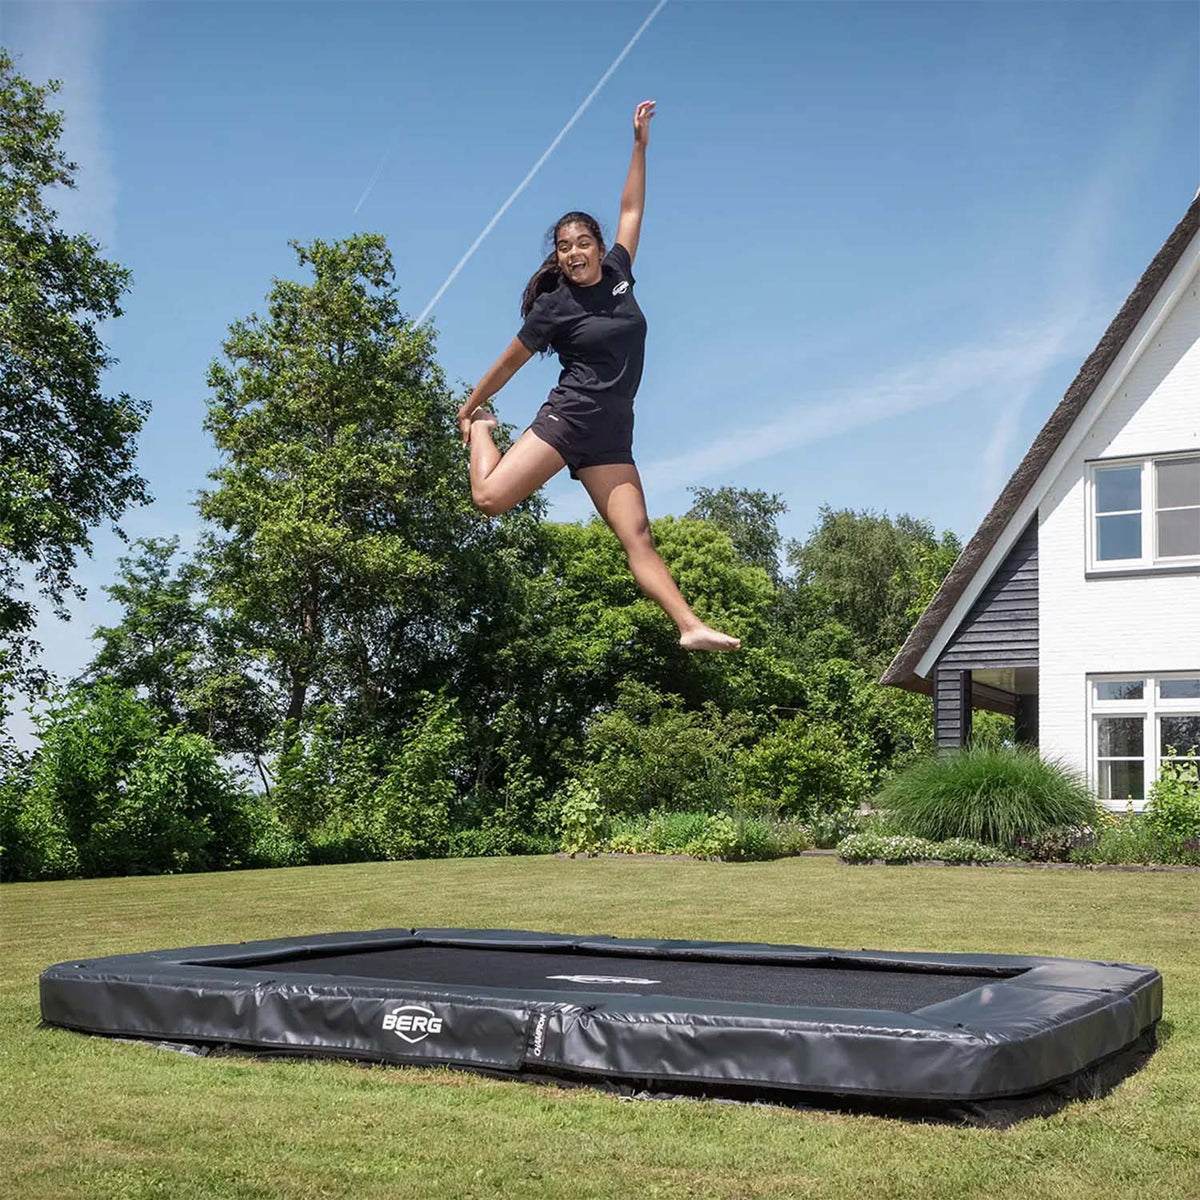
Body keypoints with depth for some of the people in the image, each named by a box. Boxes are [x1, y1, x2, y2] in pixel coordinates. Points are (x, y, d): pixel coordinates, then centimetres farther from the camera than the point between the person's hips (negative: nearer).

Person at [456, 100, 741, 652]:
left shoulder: (617, 273, 10)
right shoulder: (554, 306, -2)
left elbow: (631, 210, 18)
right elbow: (509, 363, 8)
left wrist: (640, 146, 16)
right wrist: (468, 408, 16)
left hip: (612, 436, 3)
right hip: (566, 419, -3)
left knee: (638, 538, -4)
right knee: (489, 497, -15)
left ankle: (690, 625, -14)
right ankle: (483, 429, 14)